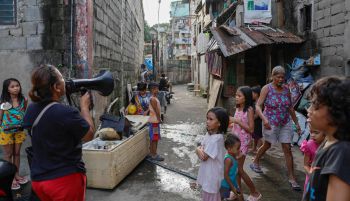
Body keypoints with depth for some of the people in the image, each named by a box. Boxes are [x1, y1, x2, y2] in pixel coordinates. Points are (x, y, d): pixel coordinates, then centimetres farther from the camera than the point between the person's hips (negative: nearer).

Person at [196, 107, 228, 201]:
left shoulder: (217, 138, -27)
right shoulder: (209, 133, 0)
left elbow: (204, 157, -24)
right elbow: (200, 147, 5)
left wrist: (199, 149, -6)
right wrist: (199, 150, -17)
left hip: (213, 172, -8)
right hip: (207, 171, 8)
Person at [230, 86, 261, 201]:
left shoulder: (249, 110, -15)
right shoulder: (237, 108, 5)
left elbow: (251, 129, -19)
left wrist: (237, 121, -23)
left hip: (243, 141, -7)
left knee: (239, 168, -2)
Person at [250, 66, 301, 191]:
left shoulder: (286, 89, 3)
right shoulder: (267, 88, -10)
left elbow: (290, 107, 11)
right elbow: (258, 106, -16)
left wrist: (296, 123, 11)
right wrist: (264, 119, -31)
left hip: (285, 123, 3)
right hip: (270, 123, -3)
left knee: (287, 149, 1)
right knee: (267, 145, 16)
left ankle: (292, 178, 9)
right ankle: (255, 163, 42)